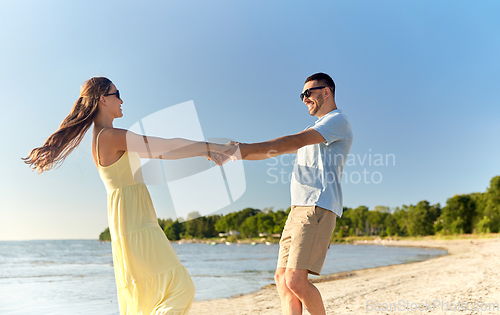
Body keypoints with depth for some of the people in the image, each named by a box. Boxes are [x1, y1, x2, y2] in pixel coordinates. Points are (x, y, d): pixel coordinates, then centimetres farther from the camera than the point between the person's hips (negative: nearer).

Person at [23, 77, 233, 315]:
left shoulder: (102, 138, 15)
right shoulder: (111, 136, -14)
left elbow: (156, 152, 14)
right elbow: (164, 146, -13)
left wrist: (204, 152, 10)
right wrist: (208, 147, -2)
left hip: (129, 226, 10)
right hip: (135, 224, -10)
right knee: (180, 288, -9)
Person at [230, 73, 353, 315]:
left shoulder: (338, 120, 0)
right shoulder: (314, 131, 30)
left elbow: (294, 142, -14)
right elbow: (277, 150, 23)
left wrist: (247, 149, -18)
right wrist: (240, 151, 8)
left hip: (318, 207, -9)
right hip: (298, 208, 9)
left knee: (295, 280, -16)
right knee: (282, 279, 3)